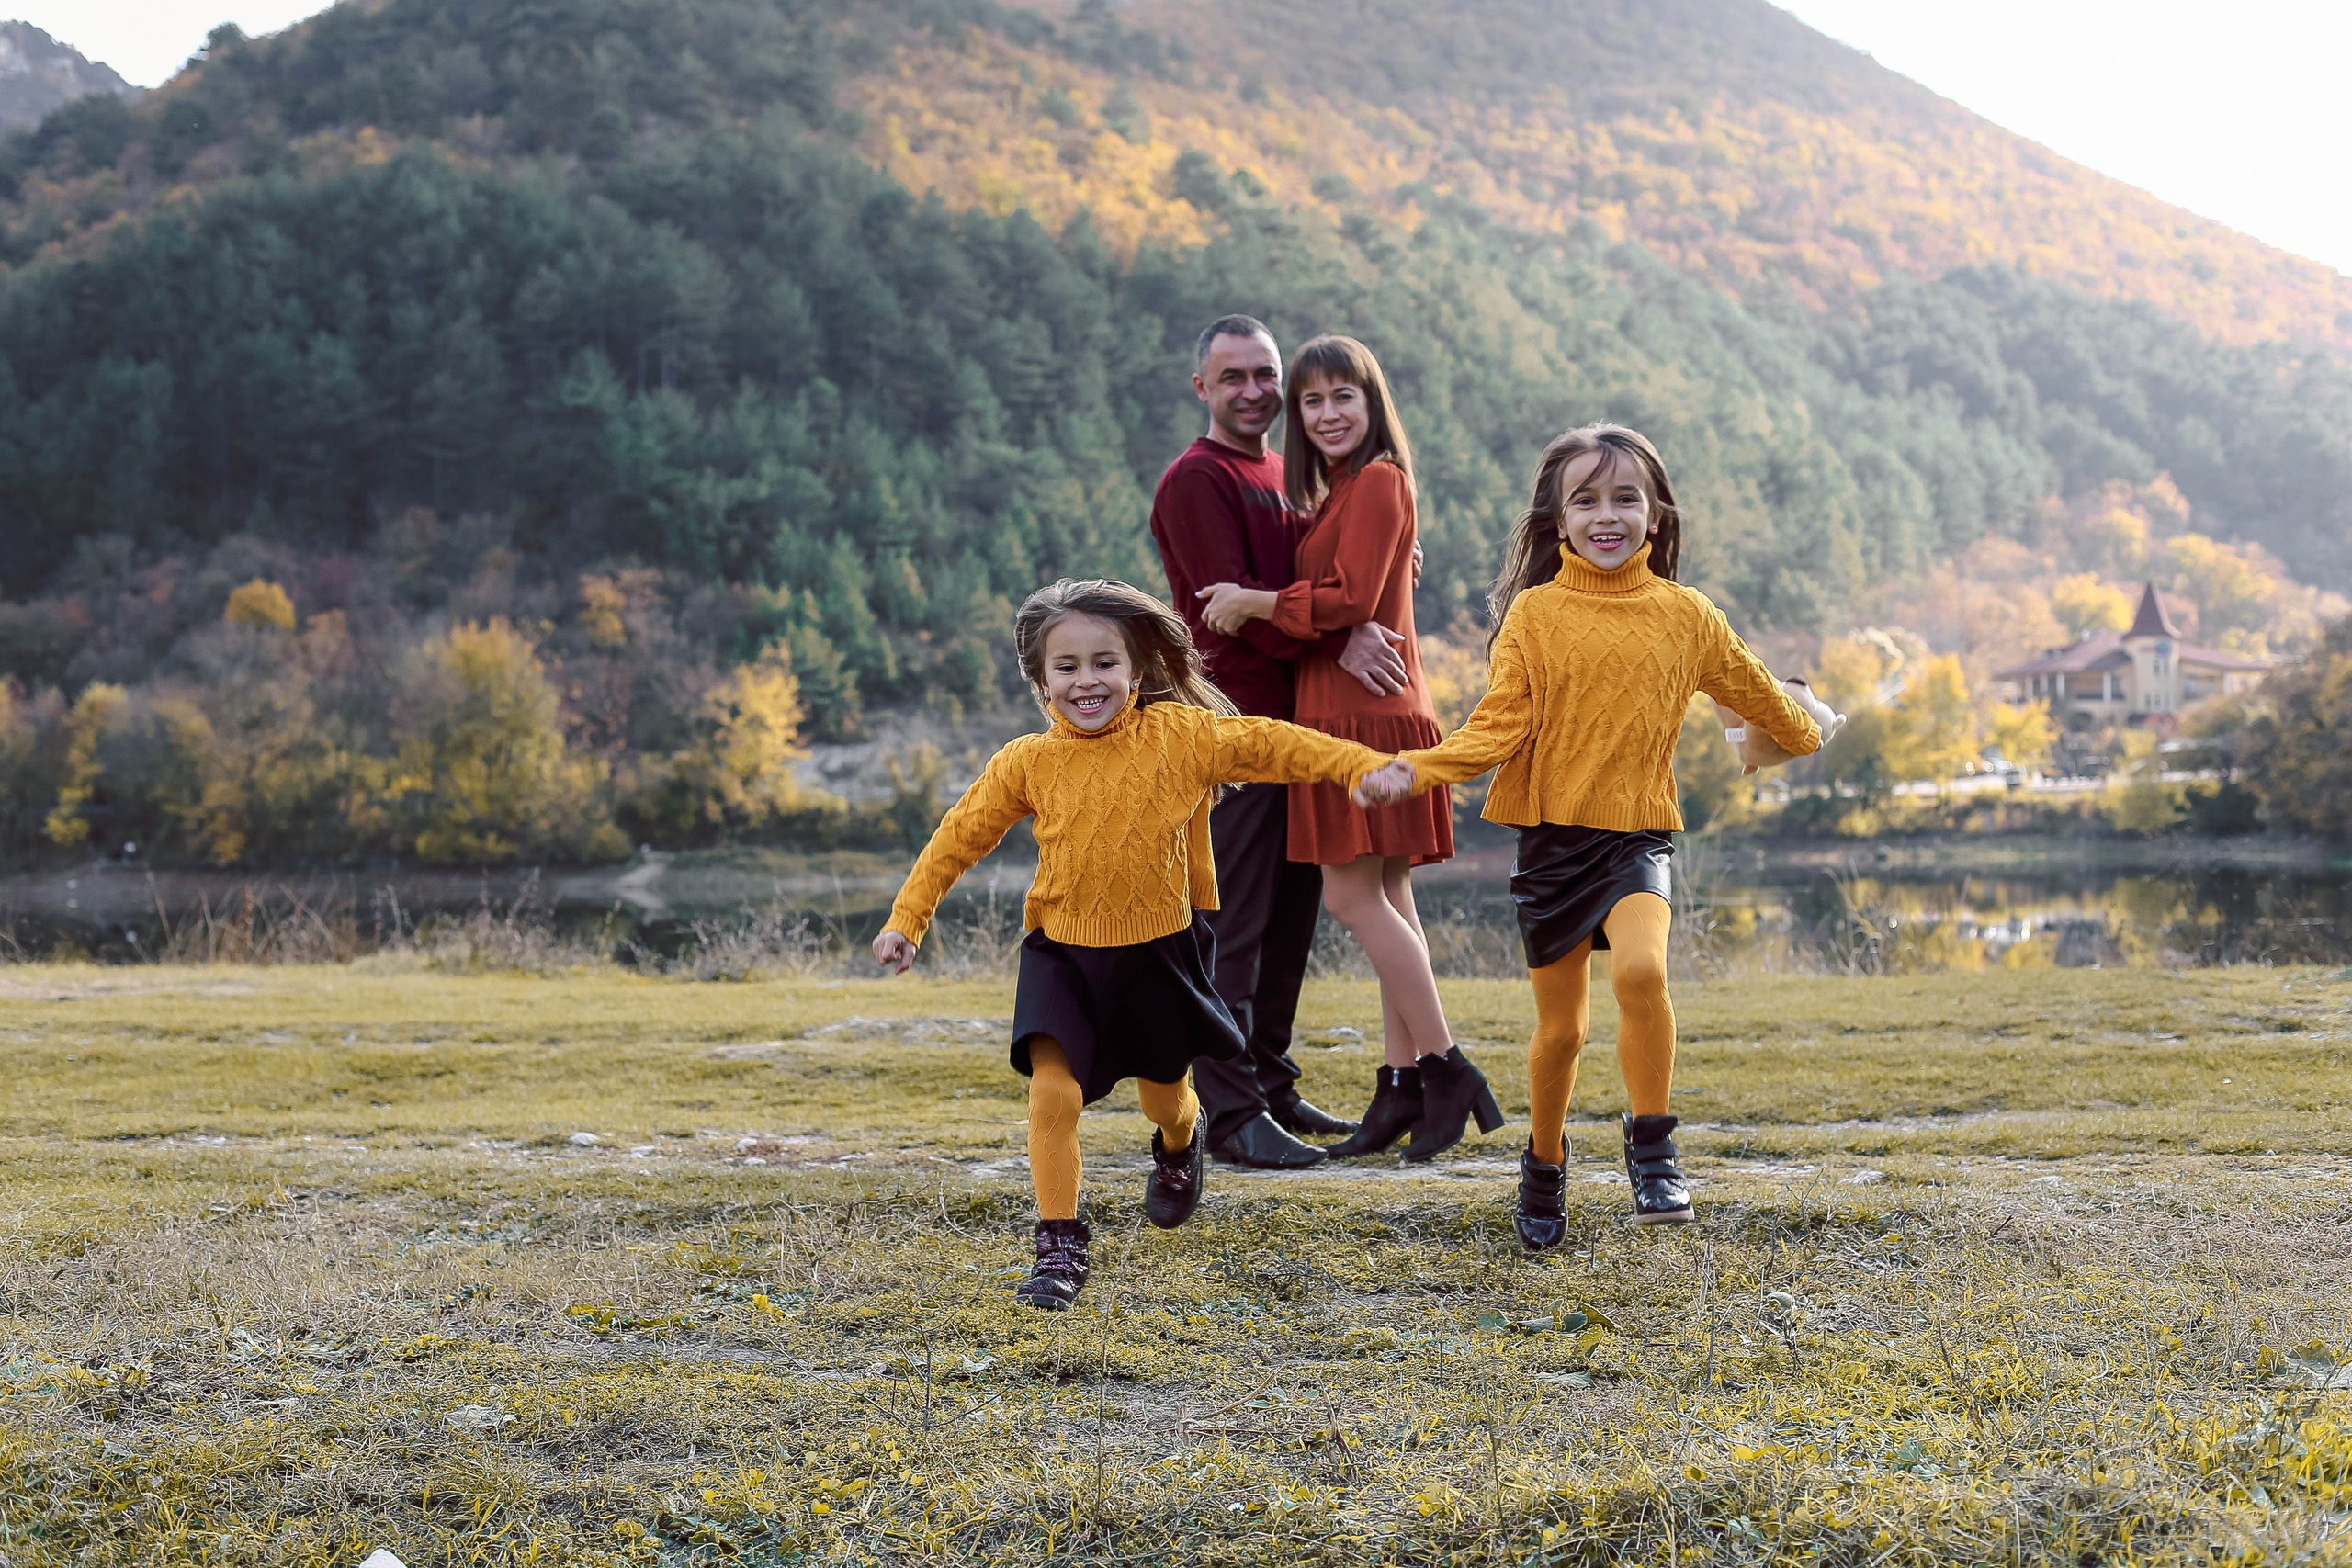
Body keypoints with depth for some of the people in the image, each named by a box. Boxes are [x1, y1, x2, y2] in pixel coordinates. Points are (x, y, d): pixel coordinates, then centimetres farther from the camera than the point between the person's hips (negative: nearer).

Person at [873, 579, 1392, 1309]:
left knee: (1162, 1090, 18)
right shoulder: (1026, 762, -7)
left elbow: (1270, 746, -11)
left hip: (1157, 952, 0)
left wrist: (1367, 767, -18)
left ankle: (1179, 1145, 55)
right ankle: (1060, 1248, -2)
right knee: (1052, 1091, -14)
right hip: (1061, 953, 0)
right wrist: (905, 919, 1)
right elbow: (959, 837, 2)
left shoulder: (1178, 735, -10)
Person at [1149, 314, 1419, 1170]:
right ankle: (1232, 1113, -7)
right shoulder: (1197, 480, -7)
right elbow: (1234, 601, -16)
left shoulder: (1286, 474, 20)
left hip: (1295, 717, 9)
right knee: (1231, 923, -8)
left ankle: (1271, 1085, 22)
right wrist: (1339, 642, -20)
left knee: (1291, 912, 13)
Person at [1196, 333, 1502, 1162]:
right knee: (1384, 898, 8)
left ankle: (1445, 1070, -6)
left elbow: (1349, 600, -19)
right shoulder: (1343, 491, 20)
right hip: (1349, 713, 10)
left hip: (1363, 715, -10)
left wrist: (1251, 602, -10)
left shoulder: (1377, 481, -10)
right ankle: (1402, 1084, 10)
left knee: (1353, 895, -10)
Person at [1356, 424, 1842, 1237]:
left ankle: (1651, 1145, -10)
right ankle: (1545, 1163, 32)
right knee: (1560, 1026, 7)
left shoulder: (1684, 614, 3)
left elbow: (1754, 691, 20)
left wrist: (1806, 732, 32)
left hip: (1637, 834, 0)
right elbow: (1499, 727, -6)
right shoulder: (1534, 613, -1)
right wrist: (1413, 770, -18)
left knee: (1641, 968, -28)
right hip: (1551, 836, 0)